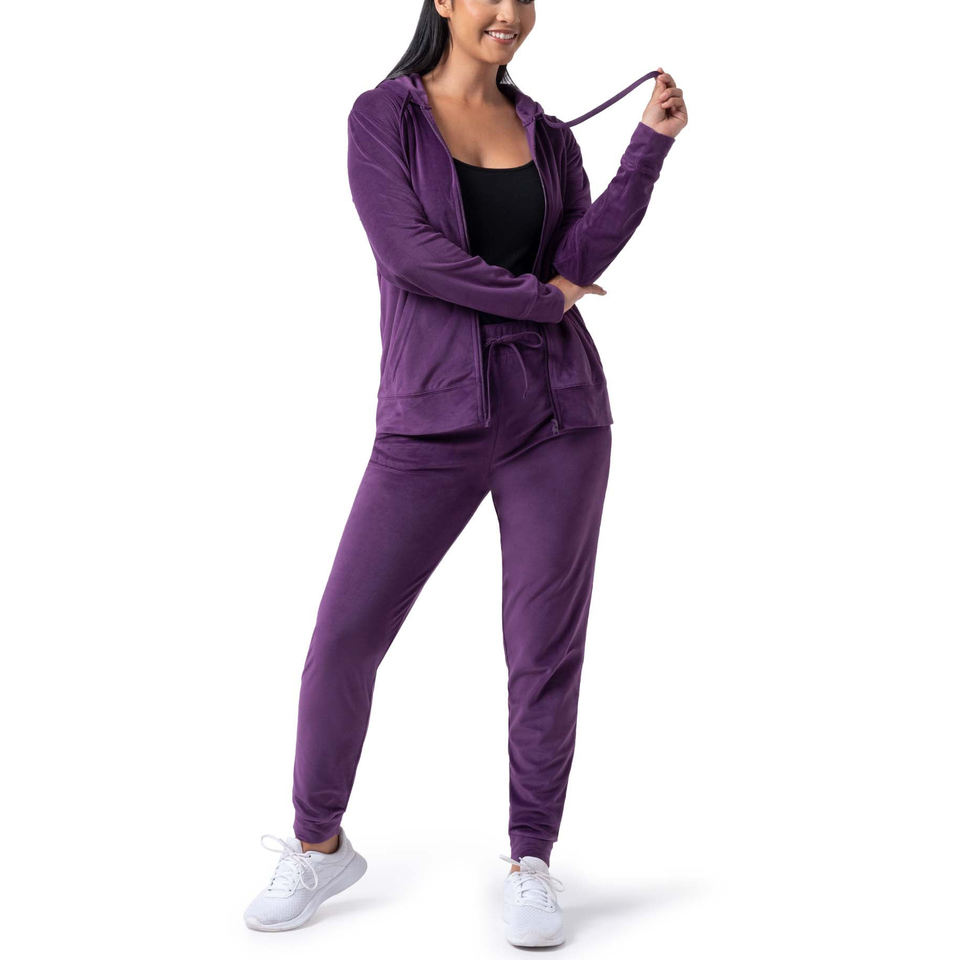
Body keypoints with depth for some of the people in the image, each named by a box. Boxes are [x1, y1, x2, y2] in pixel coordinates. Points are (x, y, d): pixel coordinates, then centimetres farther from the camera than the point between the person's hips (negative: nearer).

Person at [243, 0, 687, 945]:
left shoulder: (549, 138, 12)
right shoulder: (383, 115, 2)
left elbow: (579, 262, -4)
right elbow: (407, 252, -12)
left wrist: (652, 141, -7)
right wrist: (541, 298, -5)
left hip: (556, 414, 2)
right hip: (434, 417, -2)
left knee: (546, 646, 2)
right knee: (345, 632, -1)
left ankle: (531, 861, 19)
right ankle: (318, 844, 21)